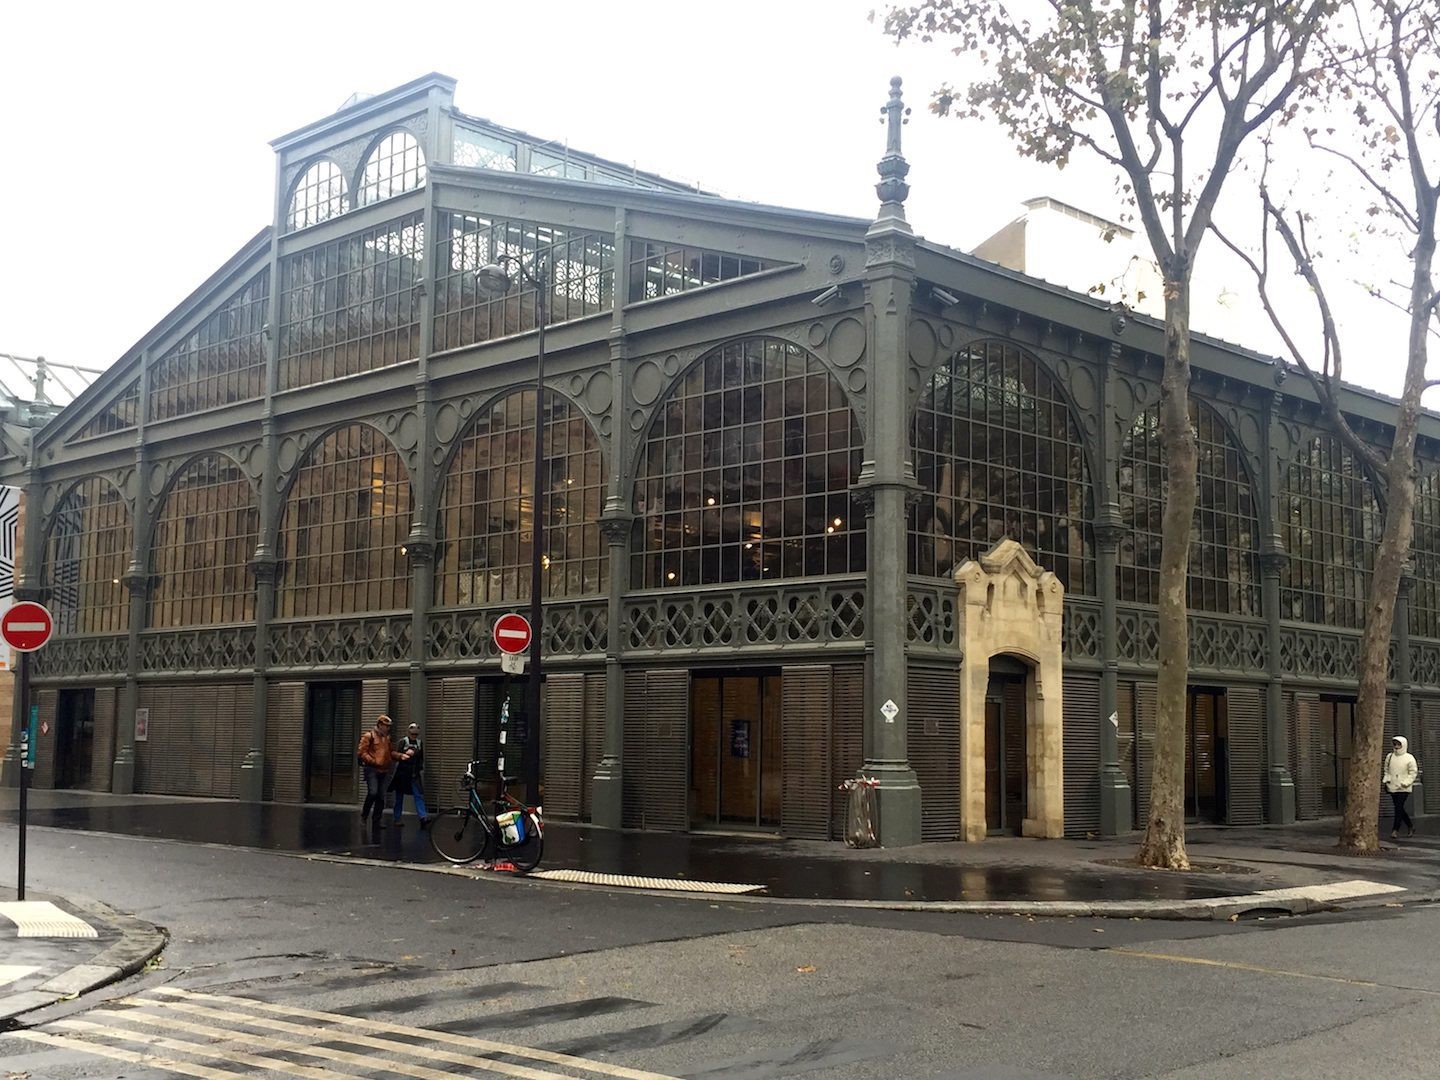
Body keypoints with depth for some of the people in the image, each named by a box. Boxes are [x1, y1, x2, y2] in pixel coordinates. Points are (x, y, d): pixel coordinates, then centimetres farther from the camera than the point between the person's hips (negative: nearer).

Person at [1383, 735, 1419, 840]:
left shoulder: (1409, 758, -6)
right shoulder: (1389, 756, 7)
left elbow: (1413, 772, -5)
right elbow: (1386, 770, 18)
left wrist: (1405, 783, -13)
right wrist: (1386, 780, 4)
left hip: (1403, 789, -5)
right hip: (1392, 788, 5)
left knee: (1399, 808, -13)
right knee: (1399, 808, 10)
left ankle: (1395, 830, -11)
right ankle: (1410, 826, 27)